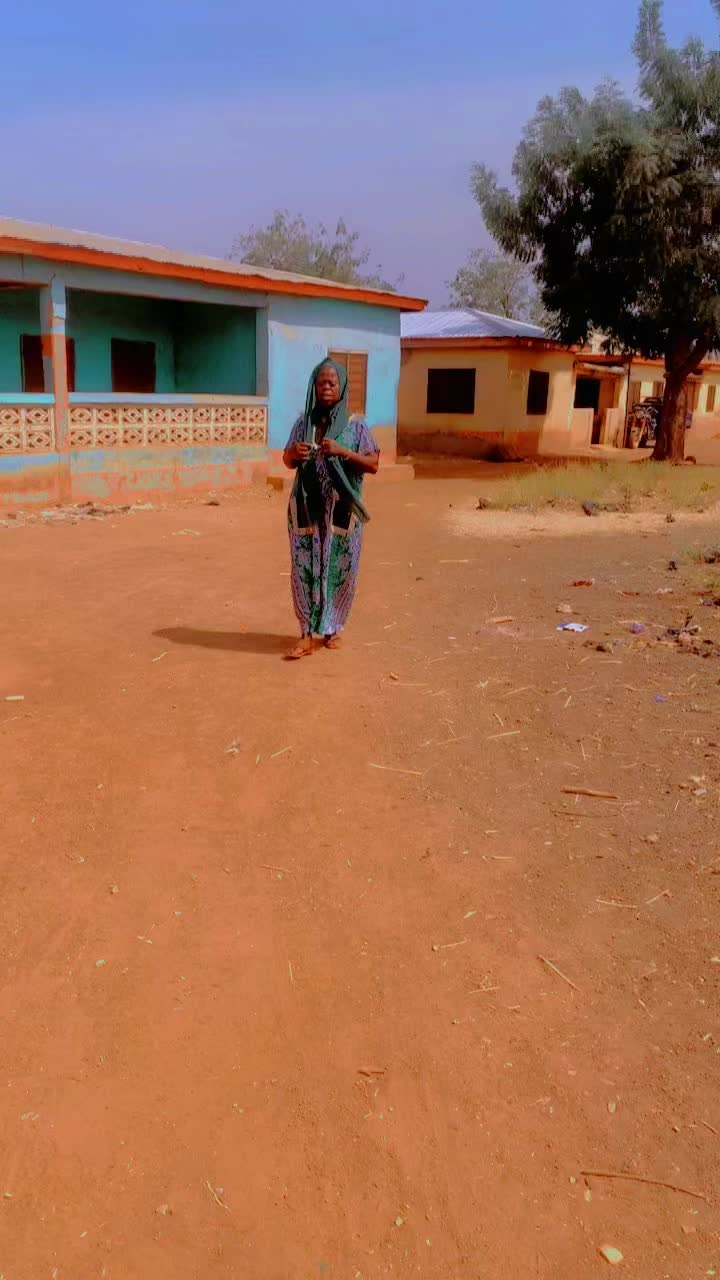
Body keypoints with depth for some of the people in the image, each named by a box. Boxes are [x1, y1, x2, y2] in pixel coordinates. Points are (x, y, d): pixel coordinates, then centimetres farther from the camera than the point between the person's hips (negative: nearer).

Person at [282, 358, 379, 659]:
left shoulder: (355, 425, 0)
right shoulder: (304, 421, 8)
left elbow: (373, 465, -5)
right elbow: (288, 461, 12)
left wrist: (343, 451, -20)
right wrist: (294, 454, -11)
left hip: (342, 509, -2)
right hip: (307, 507, 2)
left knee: (340, 569, 3)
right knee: (305, 568, -2)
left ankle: (333, 628, 19)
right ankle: (309, 634, 3)